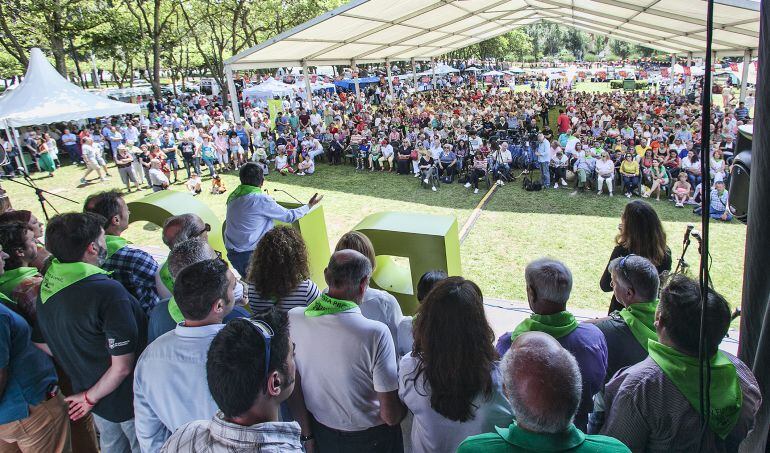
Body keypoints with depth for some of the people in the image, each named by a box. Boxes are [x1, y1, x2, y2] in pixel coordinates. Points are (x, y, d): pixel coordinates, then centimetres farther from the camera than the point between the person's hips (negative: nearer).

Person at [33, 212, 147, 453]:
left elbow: (42, 345, 7)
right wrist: (91, 397, -12)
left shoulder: (46, 288, -7)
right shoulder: (109, 291, -30)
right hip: (126, 398, -7)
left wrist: (80, 374, 15)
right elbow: (123, 366, -28)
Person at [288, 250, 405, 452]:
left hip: (321, 432, 4)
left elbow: (292, 386, -5)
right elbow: (391, 416, -25)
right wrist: (406, 406, -3)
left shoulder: (293, 318, -19)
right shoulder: (376, 333, -32)